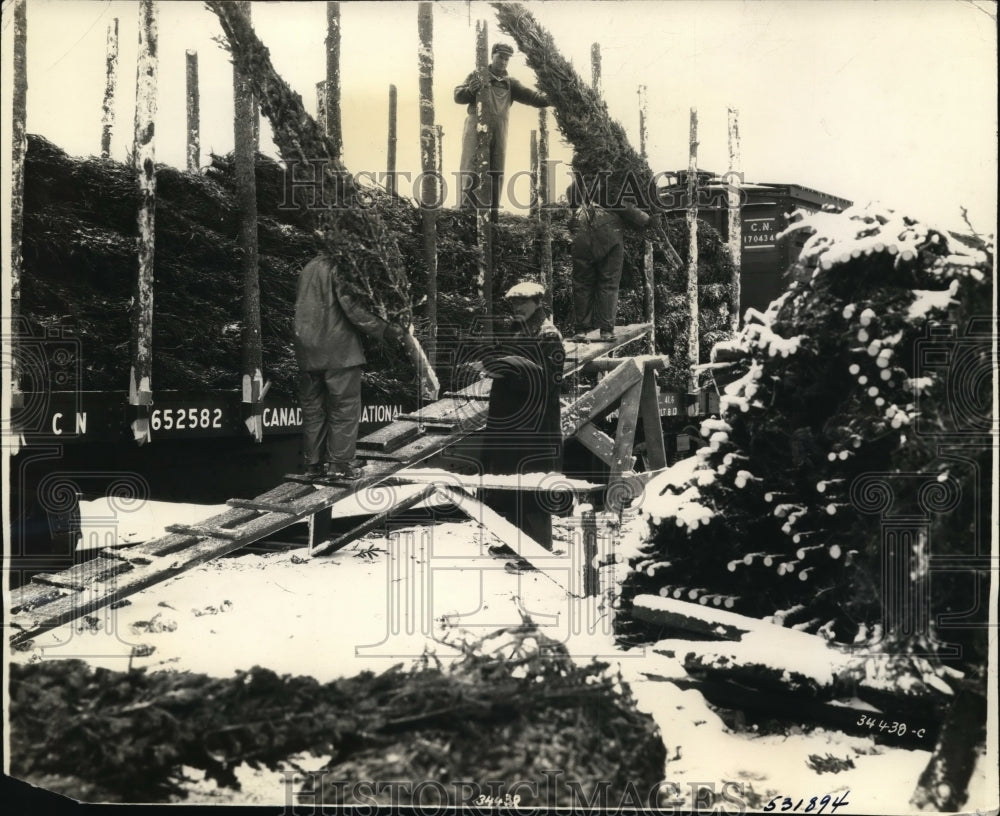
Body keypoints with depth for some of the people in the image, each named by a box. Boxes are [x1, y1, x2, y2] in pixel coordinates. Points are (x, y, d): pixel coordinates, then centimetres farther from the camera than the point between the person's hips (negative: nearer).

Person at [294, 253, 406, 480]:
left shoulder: (307, 270, 13)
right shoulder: (338, 270, -10)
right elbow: (352, 309, -16)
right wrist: (387, 330, -13)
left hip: (308, 354, 7)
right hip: (339, 352, -7)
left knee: (312, 410, 10)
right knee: (344, 408, 0)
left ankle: (313, 463, 13)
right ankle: (340, 463, -1)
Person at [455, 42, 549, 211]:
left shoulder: (509, 83, 16)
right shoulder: (477, 76, 9)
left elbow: (530, 95, 3)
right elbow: (458, 96, 4)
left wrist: (549, 98, -14)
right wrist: (470, 90, -19)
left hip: (499, 134, 4)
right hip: (477, 130, -4)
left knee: (496, 175, 4)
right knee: (472, 173, -10)